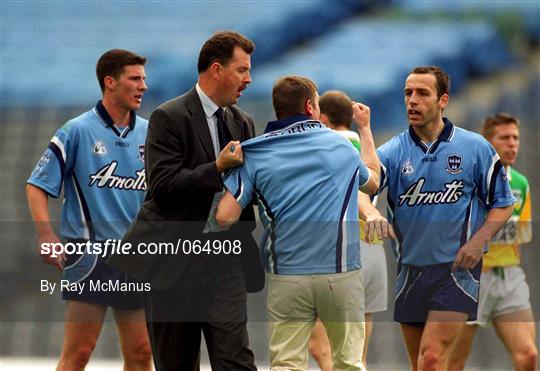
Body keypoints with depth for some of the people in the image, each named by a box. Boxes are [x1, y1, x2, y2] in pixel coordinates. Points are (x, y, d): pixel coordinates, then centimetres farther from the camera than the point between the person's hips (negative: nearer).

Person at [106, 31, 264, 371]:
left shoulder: (242, 123, 12)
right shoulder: (170, 118, -8)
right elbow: (163, 186, -16)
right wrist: (218, 168, -21)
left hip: (224, 258, 4)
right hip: (174, 258, -4)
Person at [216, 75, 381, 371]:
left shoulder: (254, 154, 1)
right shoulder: (340, 145, 6)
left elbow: (225, 217, -7)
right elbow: (372, 180, 28)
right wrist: (365, 128, 41)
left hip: (286, 277, 0)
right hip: (341, 273, 0)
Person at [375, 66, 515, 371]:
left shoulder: (475, 148, -2)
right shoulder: (393, 151, 1)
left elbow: (503, 203, 6)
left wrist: (478, 241, -11)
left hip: (457, 269, -4)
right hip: (410, 270, 4)